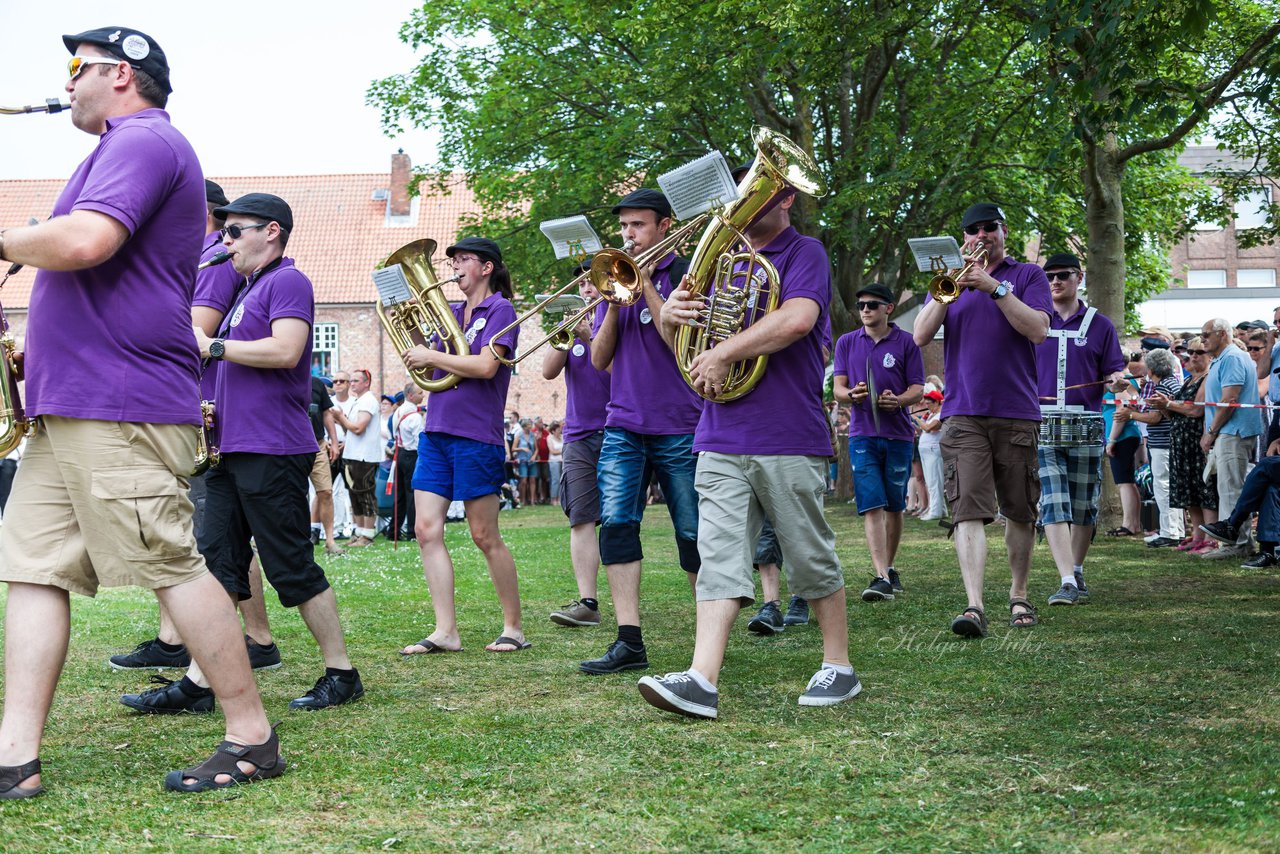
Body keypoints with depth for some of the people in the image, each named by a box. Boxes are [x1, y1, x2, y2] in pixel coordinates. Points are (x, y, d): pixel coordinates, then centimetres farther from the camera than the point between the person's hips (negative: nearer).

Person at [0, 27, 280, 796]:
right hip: (69, 407, 11)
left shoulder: (144, 141, -9)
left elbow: (84, 242, -24)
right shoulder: (130, 148, 25)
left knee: (173, 568, -7)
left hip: (118, 409, -11)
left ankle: (253, 740, 2)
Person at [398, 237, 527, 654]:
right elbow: (421, 360, 18)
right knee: (427, 530, 0)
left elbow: (485, 366, -17)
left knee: (485, 537, -3)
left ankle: (514, 628, 9)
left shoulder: (500, 310, -4)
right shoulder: (451, 313, 17)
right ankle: (445, 632, 2)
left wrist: (430, 357, -11)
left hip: (475, 435, -7)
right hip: (436, 432, 7)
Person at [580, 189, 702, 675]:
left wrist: (645, 285, -13)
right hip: (623, 425, 4)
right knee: (616, 523, -10)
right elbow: (599, 359, 10)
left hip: (679, 428, -4)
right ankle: (629, 641, -11)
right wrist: (614, 305, -5)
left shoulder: (684, 274, 1)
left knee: (693, 534, 1)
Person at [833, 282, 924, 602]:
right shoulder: (847, 342, 10)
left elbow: (917, 389, 1)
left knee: (894, 506, 10)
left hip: (898, 434, 0)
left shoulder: (905, 342, 3)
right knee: (871, 506, -12)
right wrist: (851, 394, -16)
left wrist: (899, 400, -20)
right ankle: (881, 576, -19)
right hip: (862, 434, 0)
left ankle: (889, 567, 27)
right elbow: (838, 387, 7)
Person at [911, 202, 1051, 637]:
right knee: (968, 510, -13)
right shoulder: (951, 279, 17)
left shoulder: (1027, 275, 9)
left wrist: (994, 287, -13)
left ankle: (1019, 596, 24)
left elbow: (1038, 330, -8)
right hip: (963, 415, 1)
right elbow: (921, 336, 4)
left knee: (1020, 512, 8)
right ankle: (974, 606, -20)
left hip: (1016, 413, 0)